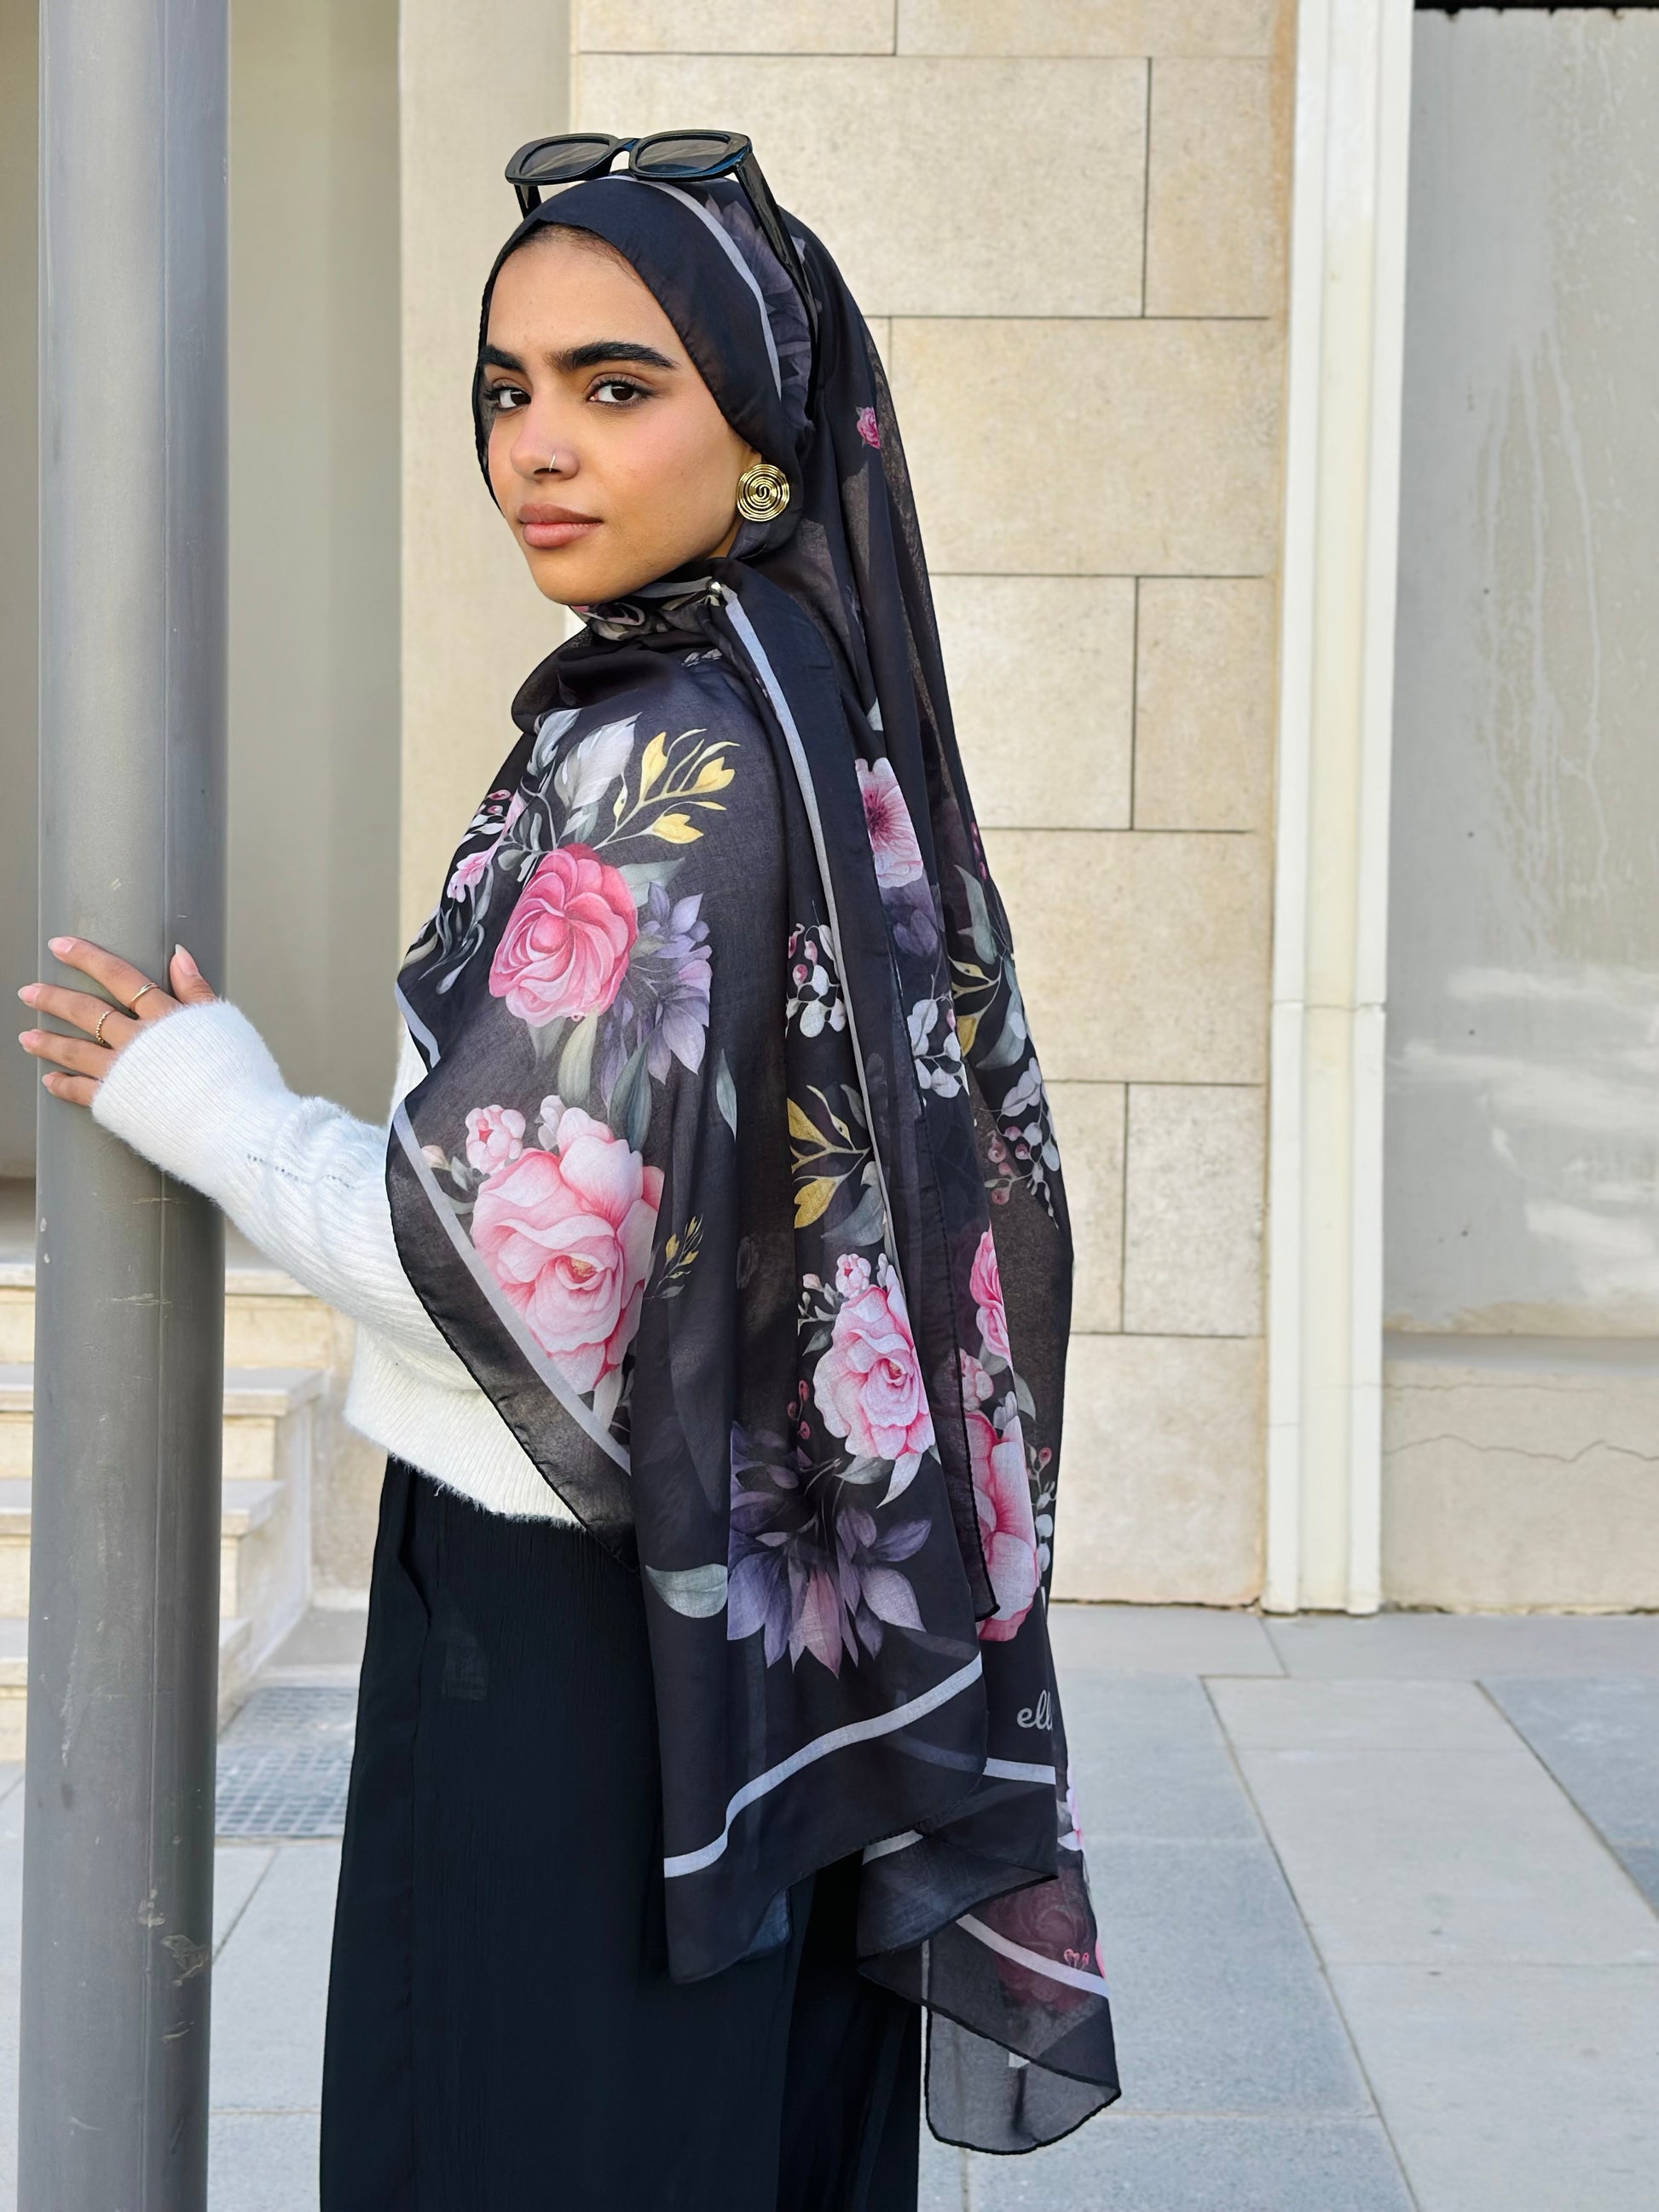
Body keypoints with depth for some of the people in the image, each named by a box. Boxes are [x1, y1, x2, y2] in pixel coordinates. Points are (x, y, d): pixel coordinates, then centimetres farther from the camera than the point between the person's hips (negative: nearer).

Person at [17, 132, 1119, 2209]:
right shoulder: (826, 716, 6)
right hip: (765, 1605, 8)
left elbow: (514, 1256, -23)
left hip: (581, 1640, -8)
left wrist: (212, 1109, -7)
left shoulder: (667, 759, -20)